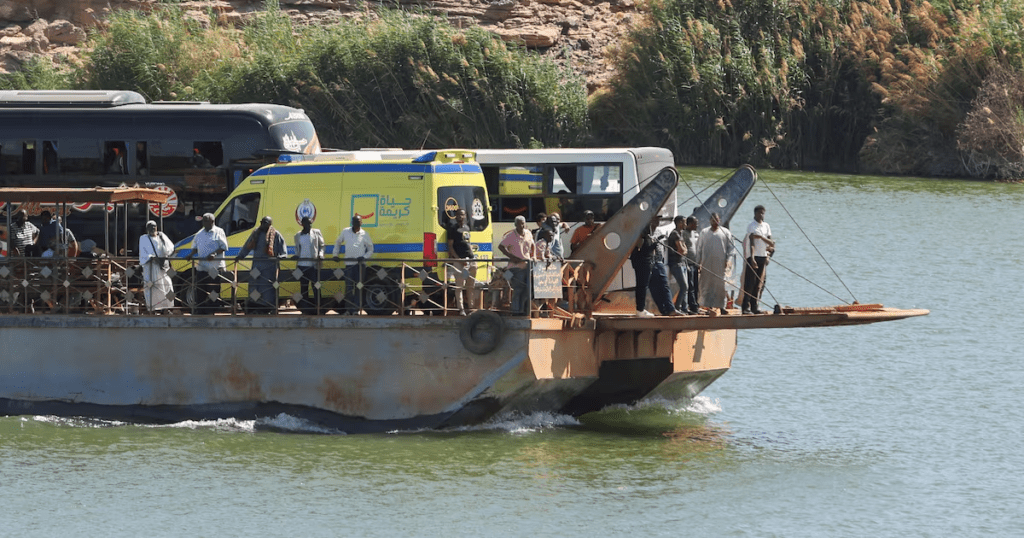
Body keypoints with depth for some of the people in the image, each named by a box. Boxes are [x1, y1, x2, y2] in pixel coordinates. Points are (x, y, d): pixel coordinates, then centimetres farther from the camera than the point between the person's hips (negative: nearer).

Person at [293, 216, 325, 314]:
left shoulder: (316, 233, 6)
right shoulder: (298, 235, 11)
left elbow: (321, 245, 9)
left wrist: (320, 254, -8)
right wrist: (296, 256, 1)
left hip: (313, 264, -2)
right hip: (302, 265, 2)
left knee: (315, 287, -6)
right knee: (303, 287, 5)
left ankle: (317, 308, -2)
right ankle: (304, 309, 11)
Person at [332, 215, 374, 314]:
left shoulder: (364, 234, 4)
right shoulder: (345, 232, 8)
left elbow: (370, 249, 10)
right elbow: (338, 243, 22)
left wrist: (364, 257, -8)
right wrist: (336, 254, 10)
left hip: (360, 263, -1)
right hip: (349, 263, 1)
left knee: (358, 286, -2)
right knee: (348, 287, 0)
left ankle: (356, 309, 1)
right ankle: (348, 309, 7)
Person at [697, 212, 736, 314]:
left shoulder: (725, 232, 9)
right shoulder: (704, 232, 11)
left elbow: (730, 247, 10)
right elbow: (699, 248, 11)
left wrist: (727, 259, -1)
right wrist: (698, 262, 5)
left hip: (720, 263, -1)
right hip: (707, 263, 1)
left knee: (721, 285, -5)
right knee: (707, 284, -3)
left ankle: (721, 306, -1)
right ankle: (709, 306, 1)